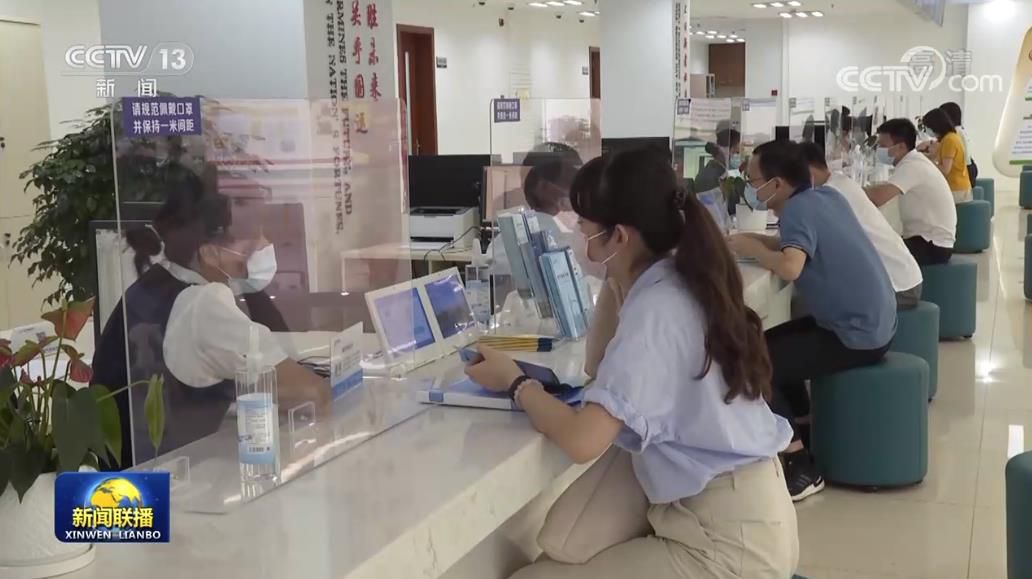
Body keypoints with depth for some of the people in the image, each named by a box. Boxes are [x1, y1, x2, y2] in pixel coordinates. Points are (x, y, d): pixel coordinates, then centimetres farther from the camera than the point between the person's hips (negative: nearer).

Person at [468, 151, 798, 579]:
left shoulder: (655, 310, -22)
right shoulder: (680, 281, 5)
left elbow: (583, 441, -30)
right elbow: (607, 364, 18)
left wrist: (514, 383, -13)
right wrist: (616, 279, 6)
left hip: (728, 541, -9)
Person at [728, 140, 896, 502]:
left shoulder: (797, 209, -19)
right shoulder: (826, 195, 6)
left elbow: (790, 267, -36)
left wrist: (752, 249, -17)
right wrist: (756, 241, 6)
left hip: (857, 337, -10)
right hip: (872, 323, 10)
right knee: (772, 343, 23)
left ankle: (801, 465, -7)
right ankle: (807, 434, 29)